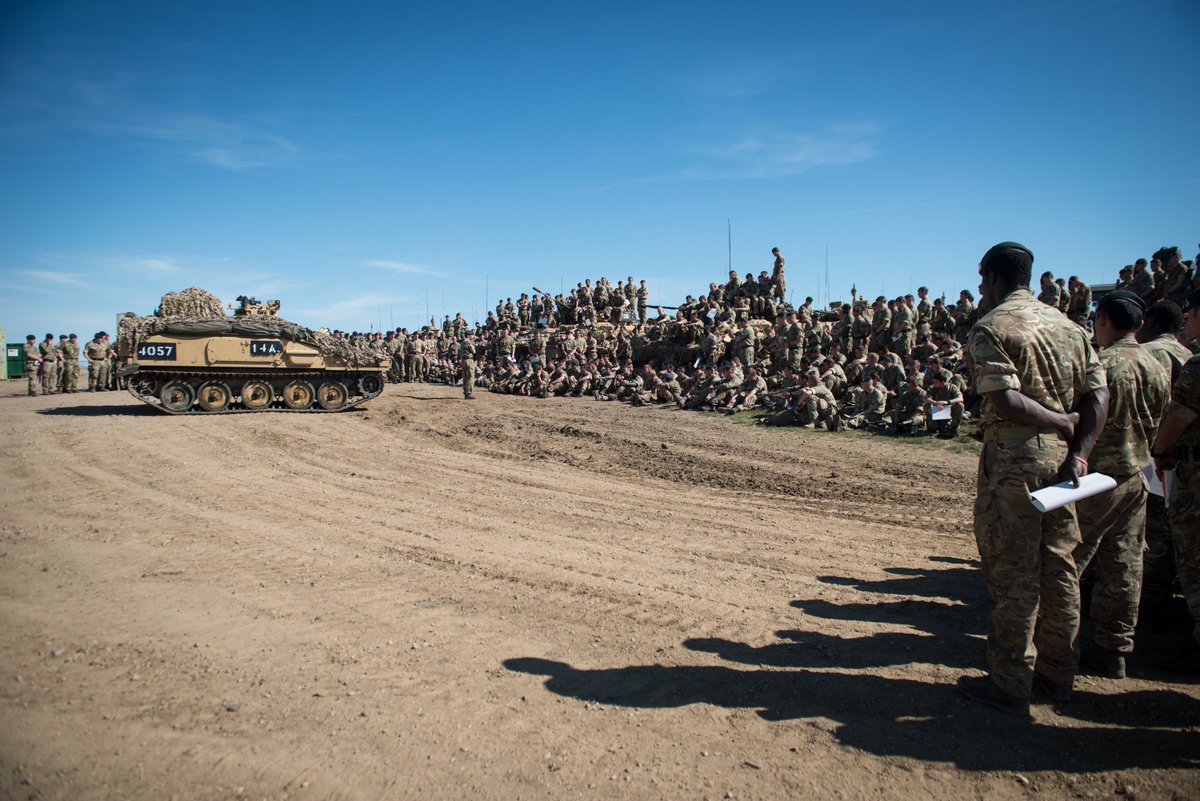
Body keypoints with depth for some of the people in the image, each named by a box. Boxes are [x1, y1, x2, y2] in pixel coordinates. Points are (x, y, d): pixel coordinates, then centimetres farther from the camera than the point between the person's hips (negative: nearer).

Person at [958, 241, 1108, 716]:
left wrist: (1065, 423, -10)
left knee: (1012, 572, 0)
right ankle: (1057, 673, 28)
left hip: (1013, 457, -7)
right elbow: (1098, 394, 5)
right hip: (1060, 457, 7)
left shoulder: (991, 327, -9)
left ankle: (1009, 685, 9)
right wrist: (1079, 451, -2)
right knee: (1057, 565, 15)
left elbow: (1006, 401, -21)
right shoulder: (1067, 325, 12)